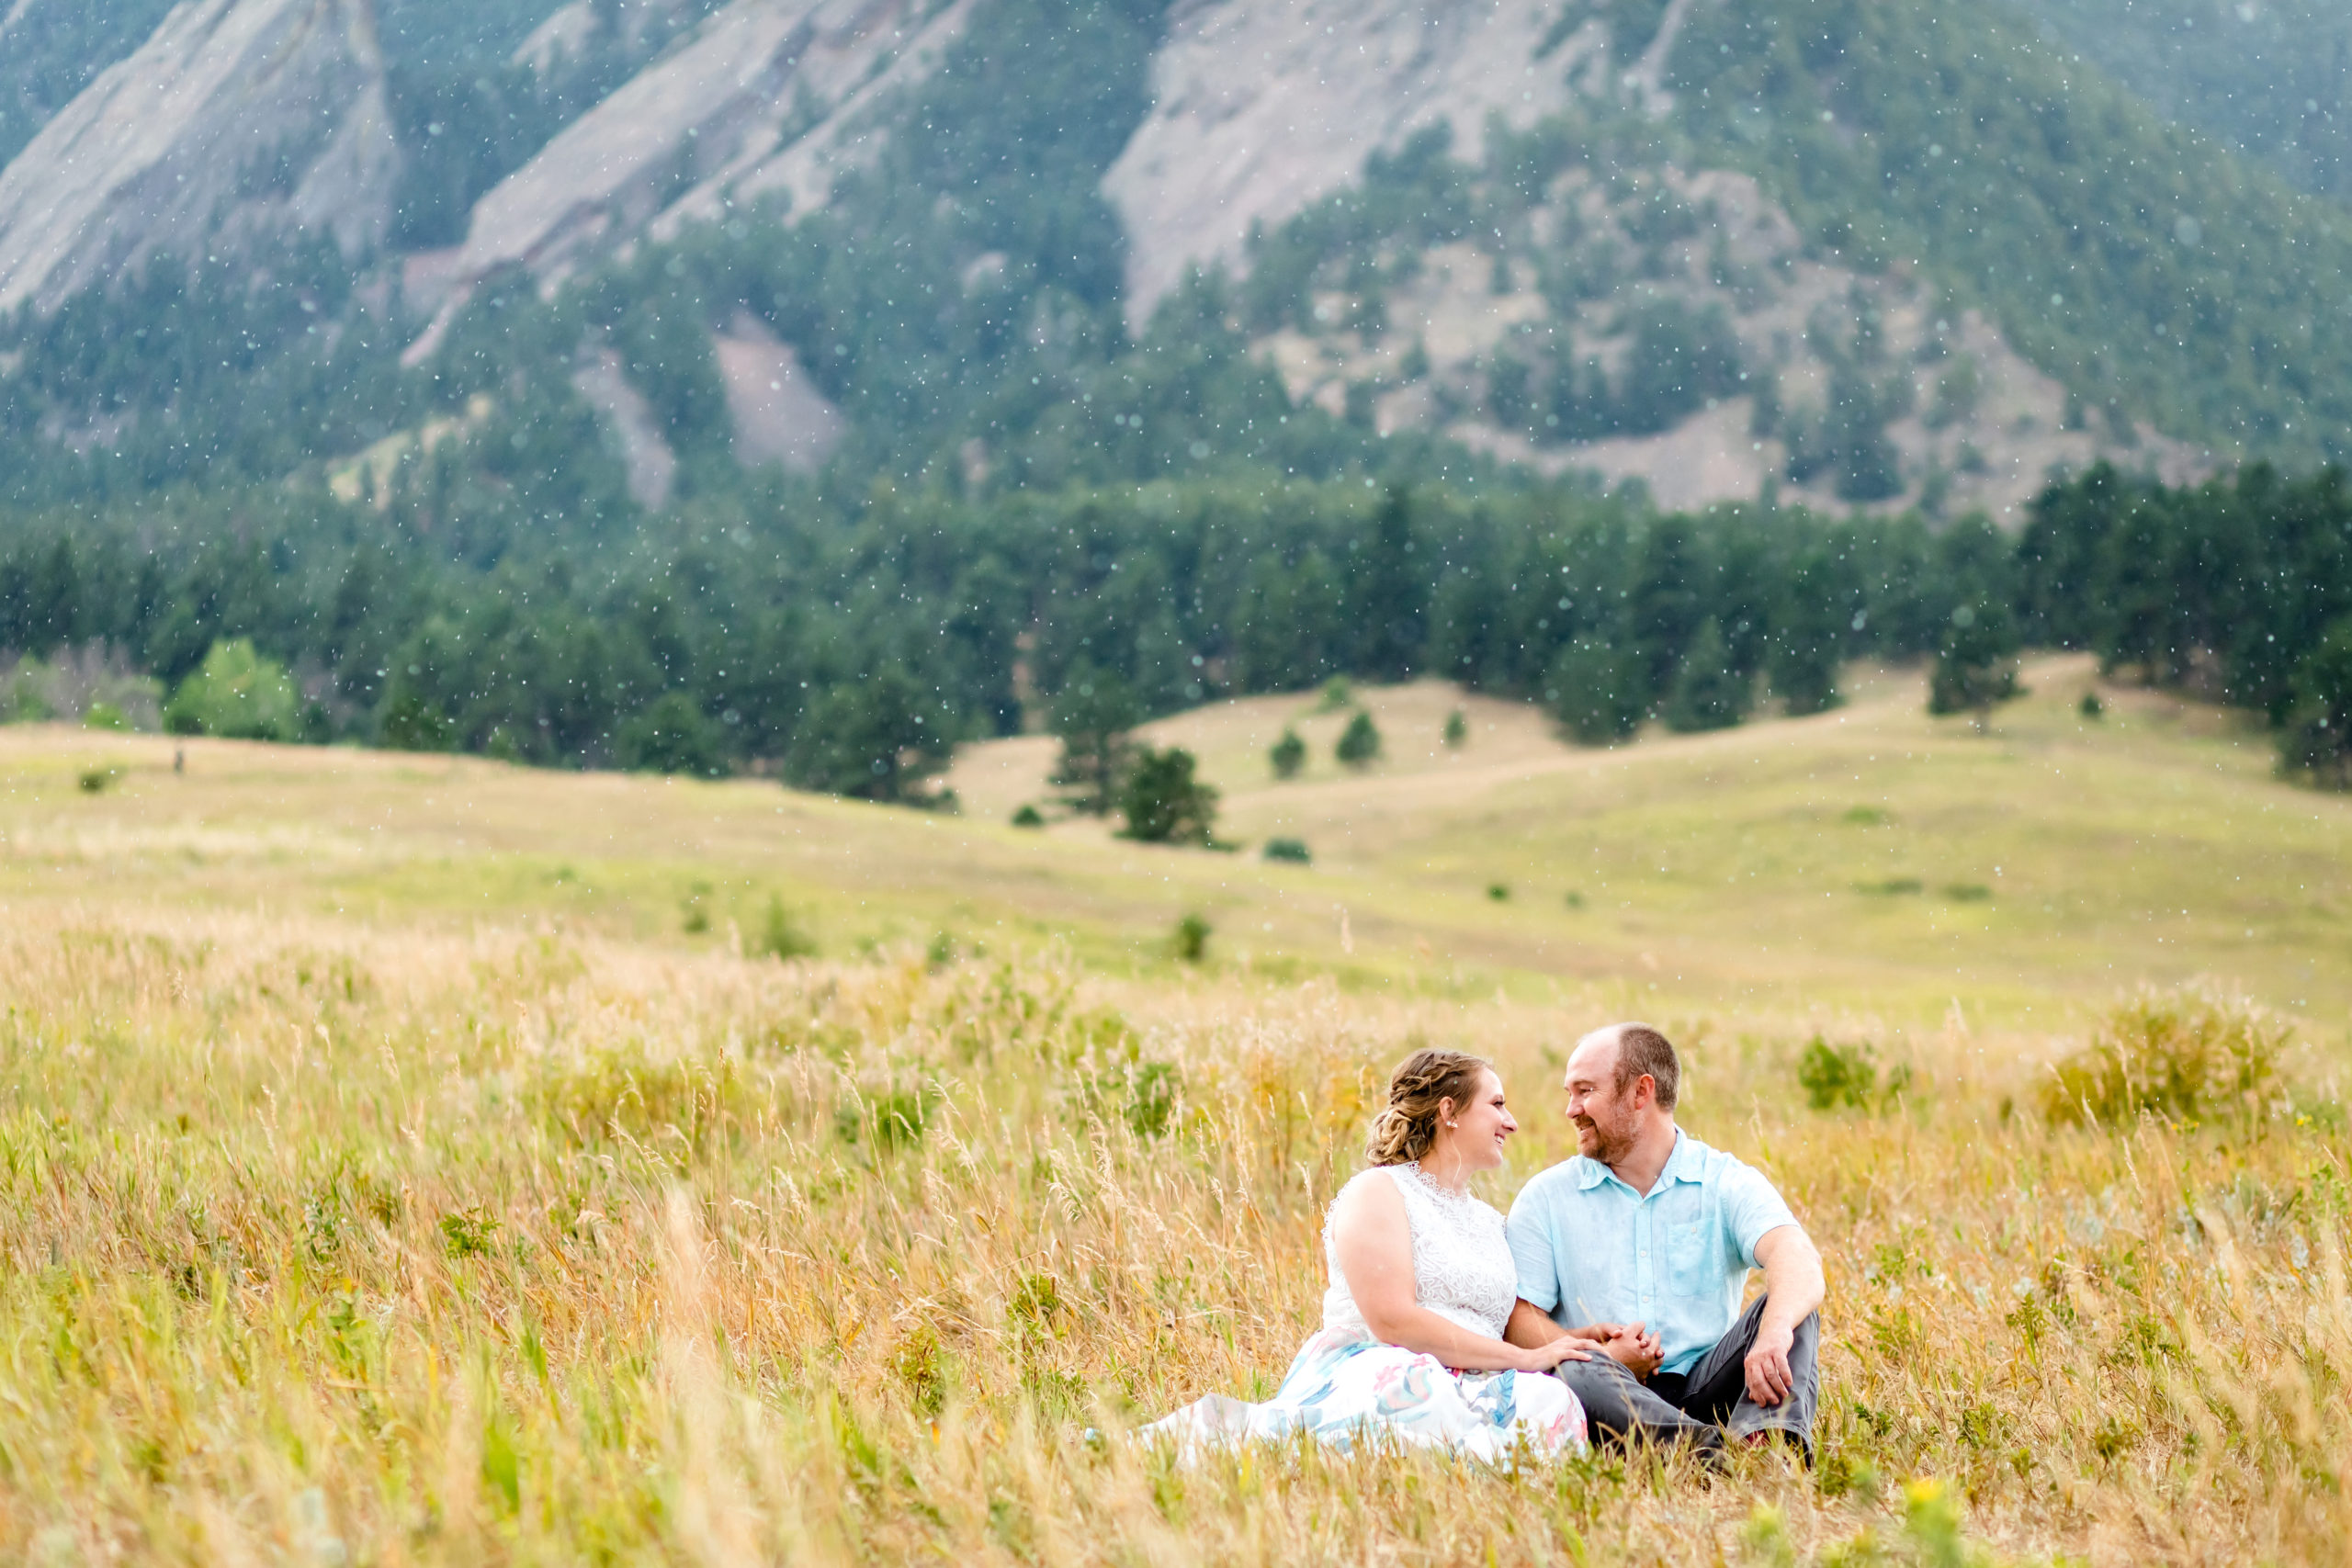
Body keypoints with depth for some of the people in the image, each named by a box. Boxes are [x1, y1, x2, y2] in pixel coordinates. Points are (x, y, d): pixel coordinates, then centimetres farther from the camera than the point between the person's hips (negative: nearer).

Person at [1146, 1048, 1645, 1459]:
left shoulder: (1491, 1223, 31)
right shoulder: (1378, 1192, 5)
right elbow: (1393, 1320, -9)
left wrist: (1586, 1346, 6)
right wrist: (1526, 1358, -7)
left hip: (1468, 1391, 7)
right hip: (1371, 1374, -6)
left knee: (1551, 1402, -31)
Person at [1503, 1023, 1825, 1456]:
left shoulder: (1727, 1183, 4)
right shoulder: (1545, 1199, 10)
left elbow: (1797, 1258, -16)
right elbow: (1518, 1320, 2)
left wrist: (1776, 1331, -41)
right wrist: (1602, 1356, -18)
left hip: (1706, 1388, 1)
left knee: (1790, 1307, -23)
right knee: (1575, 1375, -35)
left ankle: (1771, 1439, -51)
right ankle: (1717, 1449, -56)